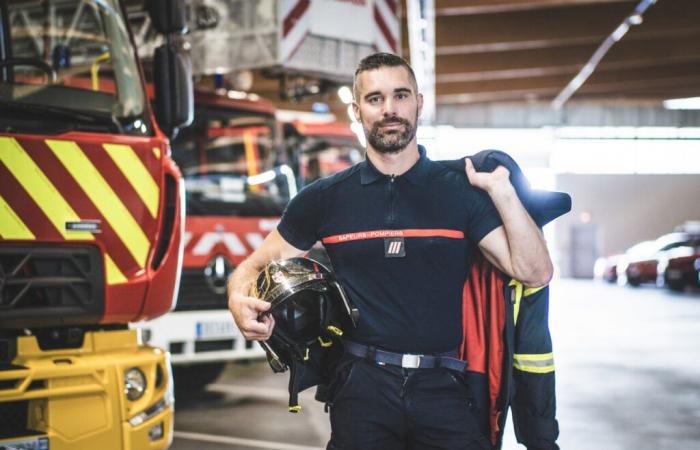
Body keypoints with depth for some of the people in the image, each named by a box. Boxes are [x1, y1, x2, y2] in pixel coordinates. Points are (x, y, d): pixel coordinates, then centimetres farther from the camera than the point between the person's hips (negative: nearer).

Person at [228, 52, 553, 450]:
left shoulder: (460, 191, 4)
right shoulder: (326, 198, 6)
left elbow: (535, 273, -3)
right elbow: (257, 266, 12)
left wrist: (502, 190, -9)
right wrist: (240, 301, -10)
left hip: (441, 388, 0)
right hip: (363, 385, 0)